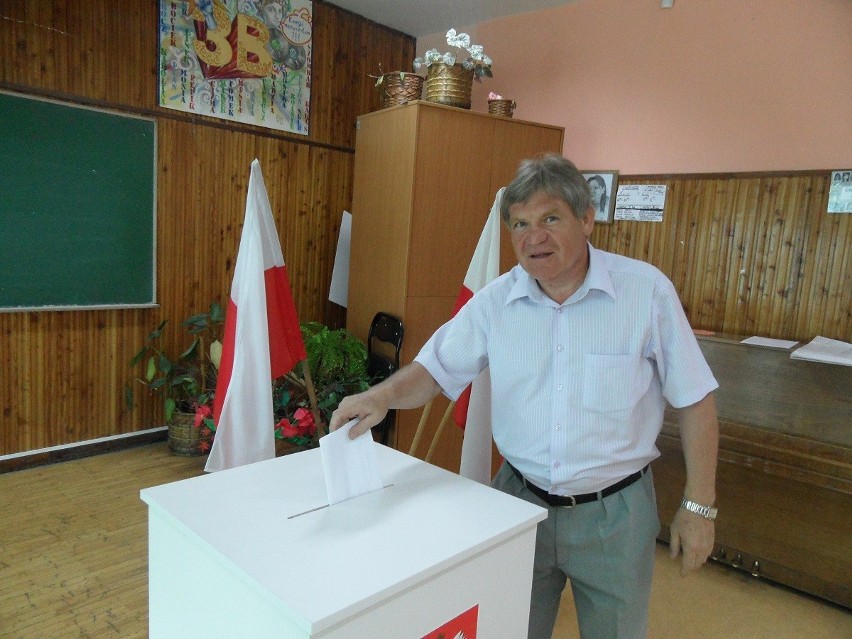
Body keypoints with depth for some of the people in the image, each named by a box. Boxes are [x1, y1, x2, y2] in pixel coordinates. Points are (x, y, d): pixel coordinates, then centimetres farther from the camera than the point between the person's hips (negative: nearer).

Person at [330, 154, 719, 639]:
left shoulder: (647, 291, -13)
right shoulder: (496, 301, -6)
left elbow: (695, 402, -7)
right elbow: (436, 370, 0)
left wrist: (699, 506, -5)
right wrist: (386, 394, -21)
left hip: (614, 512, -1)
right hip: (520, 501, 2)